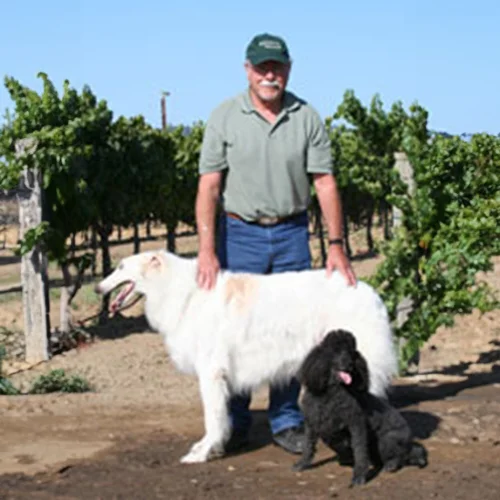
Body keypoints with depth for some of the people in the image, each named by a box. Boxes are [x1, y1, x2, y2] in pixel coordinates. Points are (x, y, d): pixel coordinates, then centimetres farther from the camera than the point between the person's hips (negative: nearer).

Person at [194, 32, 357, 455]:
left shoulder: (307, 118, 0)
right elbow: (209, 186, -7)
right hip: (240, 233, -1)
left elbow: (325, 183, 0)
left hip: (292, 234, 2)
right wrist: (207, 249, -16)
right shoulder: (224, 117, -4)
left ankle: (286, 422, 17)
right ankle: (234, 425, 14)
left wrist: (336, 244, -6)